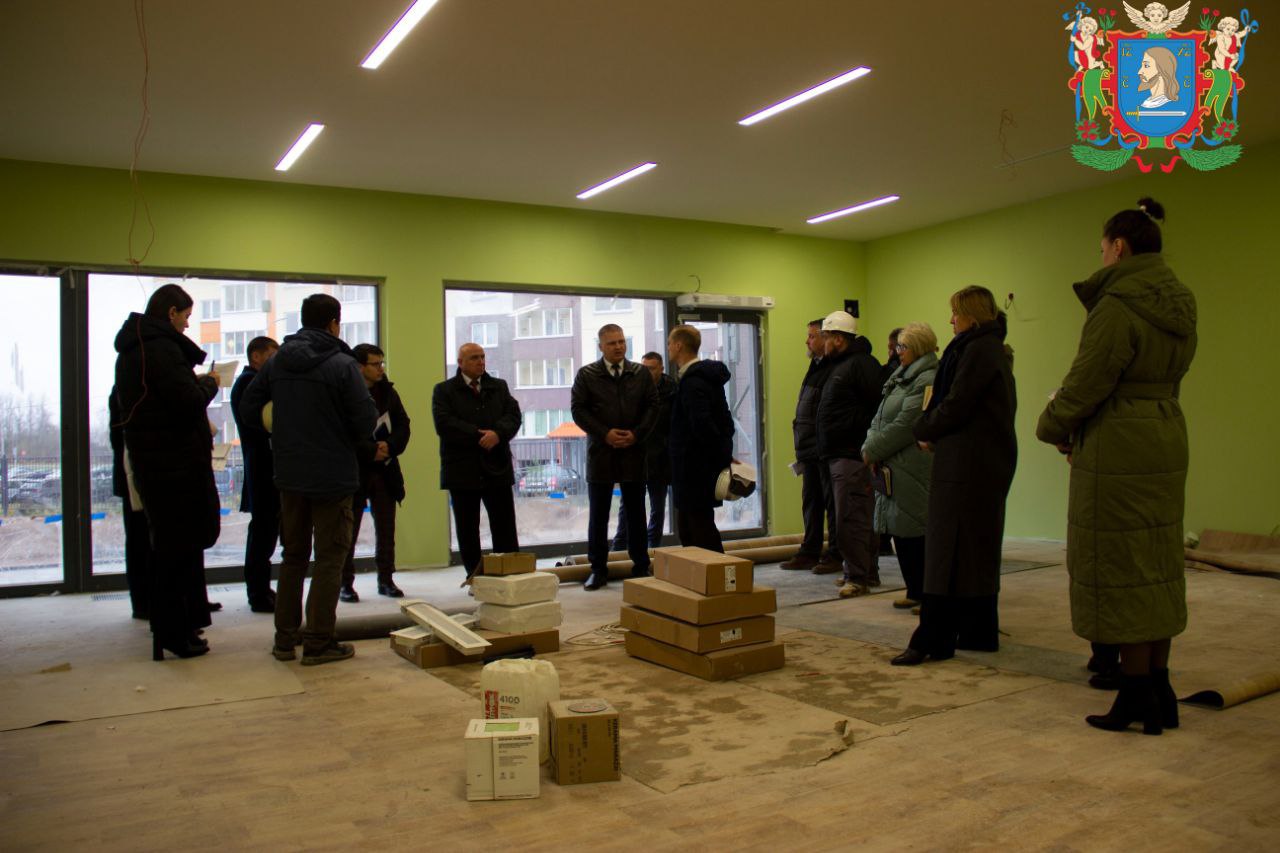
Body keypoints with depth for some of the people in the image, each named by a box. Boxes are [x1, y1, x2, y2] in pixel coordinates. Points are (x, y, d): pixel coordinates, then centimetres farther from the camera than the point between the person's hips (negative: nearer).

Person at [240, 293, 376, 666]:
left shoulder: (276, 362, 4)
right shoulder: (342, 365, -13)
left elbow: (248, 410, 6)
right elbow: (366, 422, -16)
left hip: (289, 474, 5)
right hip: (333, 476, -5)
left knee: (293, 555, 17)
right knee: (329, 558, 4)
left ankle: (285, 636, 23)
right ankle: (319, 642, 6)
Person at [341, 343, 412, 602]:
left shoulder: (388, 392, 8)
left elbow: (403, 425, 7)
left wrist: (389, 446, -11)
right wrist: (369, 451, -17)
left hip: (385, 470, 5)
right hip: (353, 471, -5)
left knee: (386, 529, 10)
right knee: (348, 530, 3)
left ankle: (386, 579, 20)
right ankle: (345, 583, 11)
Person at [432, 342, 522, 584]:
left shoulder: (499, 387, 13)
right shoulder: (444, 390, 3)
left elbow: (514, 415, 2)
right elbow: (443, 423, -11)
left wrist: (498, 433, -19)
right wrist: (479, 436, -16)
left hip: (497, 467, 2)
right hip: (462, 470, -2)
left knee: (505, 528, 2)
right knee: (467, 530, 6)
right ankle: (474, 578, 15)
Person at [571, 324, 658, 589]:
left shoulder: (641, 373, 7)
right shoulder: (586, 375, 2)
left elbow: (652, 406, 4)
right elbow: (578, 409, -3)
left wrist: (637, 434, -10)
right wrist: (604, 434, -13)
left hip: (633, 452, 1)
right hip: (600, 453, -1)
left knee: (636, 512, 9)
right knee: (598, 515, 5)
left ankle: (641, 567, 18)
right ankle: (598, 569, 13)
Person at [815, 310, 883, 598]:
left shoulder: (861, 364, -12)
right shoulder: (840, 366, 20)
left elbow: (879, 409, -20)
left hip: (853, 455, -11)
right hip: (839, 454, 11)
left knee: (850, 519, -9)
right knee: (859, 517, 15)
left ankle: (858, 577, -4)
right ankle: (866, 572, 23)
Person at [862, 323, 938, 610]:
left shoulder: (928, 381, -13)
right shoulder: (900, 377, 19)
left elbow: (905, 425, -18)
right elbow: (880, 418, 18)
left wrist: (873, 450, -11)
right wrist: (870, 447, 2)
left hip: (913, 470, -10)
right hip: (893, 470, 10)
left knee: (915, 533, -6)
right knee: (900, 531, 12)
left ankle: (924, 593, 4)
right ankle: (915, 591, 22)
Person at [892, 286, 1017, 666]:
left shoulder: (978, 350, -14)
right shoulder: (994, 350, 18)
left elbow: (955, 407, -19)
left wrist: (925, 431, -1)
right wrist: (932, 430, 6)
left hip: (968, 465, -10)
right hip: (990, 461, 10)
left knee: (948, 552, -9)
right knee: (978, 551, 15)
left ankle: (932, 640, -6)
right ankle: (979, 632, 23)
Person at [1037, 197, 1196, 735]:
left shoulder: (1117, 307, -16)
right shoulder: (1179, 305, 12)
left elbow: (1087, 383, -16)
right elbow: (1167, 378, 14)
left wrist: (1053, 428, 3)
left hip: (1118, 450, -9)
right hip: (1167, 444, 9)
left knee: (1122, 571, 0)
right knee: (1158, 568, 14)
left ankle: (1136, 697, 8)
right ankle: (1159, 691, 24)